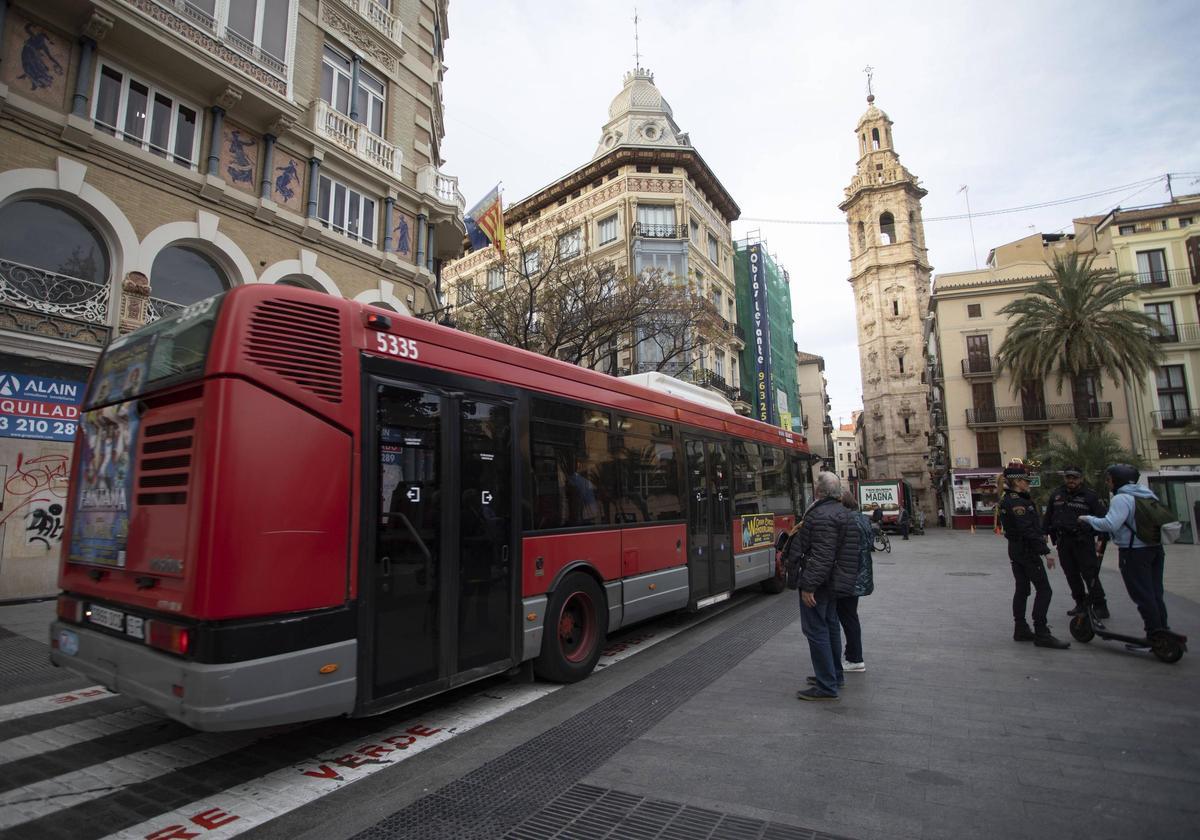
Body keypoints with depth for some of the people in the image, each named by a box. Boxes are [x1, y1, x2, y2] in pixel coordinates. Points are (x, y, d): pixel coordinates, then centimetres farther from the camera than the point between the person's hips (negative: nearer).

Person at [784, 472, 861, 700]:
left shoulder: (822, 516, -21)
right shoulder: (842, 512, 12)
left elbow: (821, 556, -27)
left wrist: (809, 586, -25)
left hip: (818, 581, -11)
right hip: (834, 581, 11)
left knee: (816, 630, -5)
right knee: (830, 626, 20)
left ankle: (827, 686, -1)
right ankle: (834, 675, 33)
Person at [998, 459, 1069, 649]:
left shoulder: (1007, 501, 12)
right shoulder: (1018, 502, -20)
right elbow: (1029, 530, -24)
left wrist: (1040, 535, 22)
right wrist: (1046, 551, -21)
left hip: (1015, 549, 10)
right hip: (1027, 550, -10)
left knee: (1022, 589, 13)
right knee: (1044, 590, -6)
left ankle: (1020, 630, 18)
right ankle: (1041, 633, -6)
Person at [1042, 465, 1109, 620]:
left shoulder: (1090, 495, -1)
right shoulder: (1056, 495, 12)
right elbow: (1047, 518, 16)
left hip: (1084, 542, -5)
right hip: (1063, 542, 5)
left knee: (1090, 574, -6)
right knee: (1071, 575, 10)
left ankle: (1100, 606, 3)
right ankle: (1081, 604, 21)